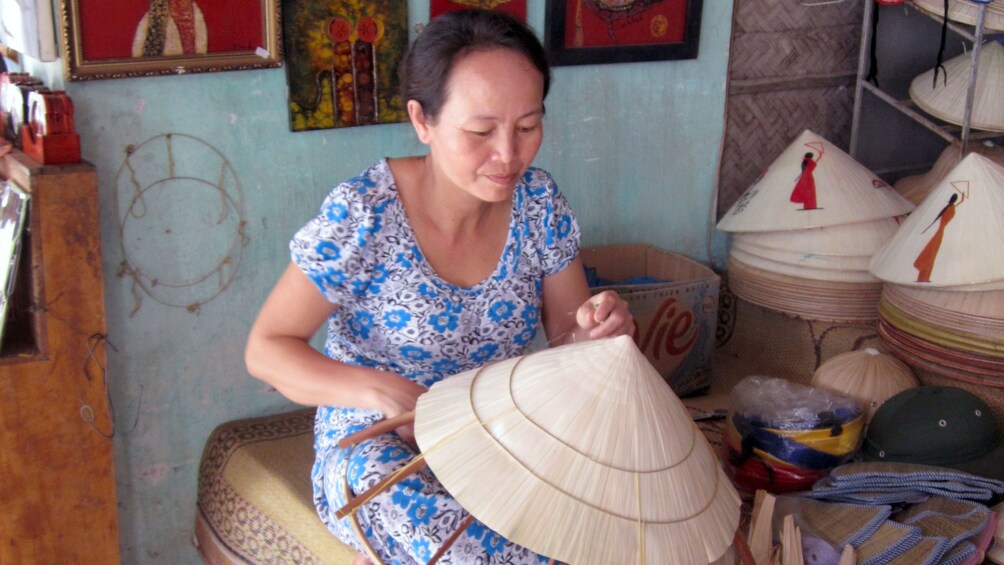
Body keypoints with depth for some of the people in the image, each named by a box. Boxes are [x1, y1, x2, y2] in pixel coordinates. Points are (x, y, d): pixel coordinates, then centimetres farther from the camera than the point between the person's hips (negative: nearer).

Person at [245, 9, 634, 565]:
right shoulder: (362, 214, -17)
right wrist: (382, 392, -28)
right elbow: (266, 348, -12)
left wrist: (595, 329, -20)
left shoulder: (537, 200, -5)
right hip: (380, 442, -5)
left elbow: (566, 332, 5)